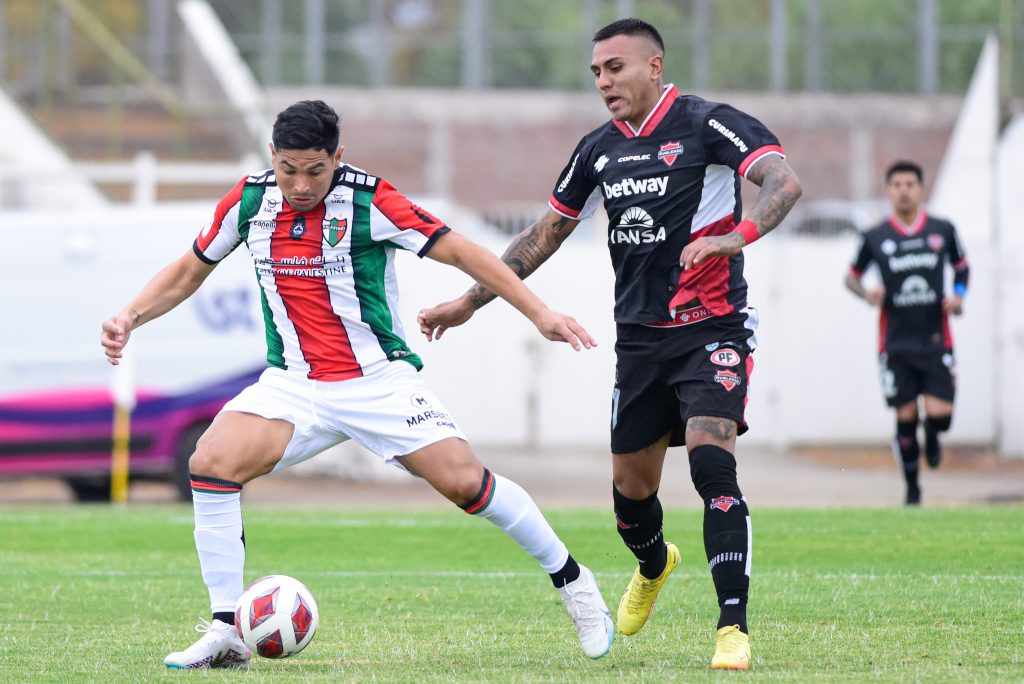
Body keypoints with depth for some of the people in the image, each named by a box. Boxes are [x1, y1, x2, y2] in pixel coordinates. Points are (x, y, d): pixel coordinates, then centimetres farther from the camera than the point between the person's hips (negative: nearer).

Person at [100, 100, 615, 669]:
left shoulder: (369, 201, -14)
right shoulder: (249, 201, -1)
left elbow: (461, 252, -11)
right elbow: (189, 271, 14)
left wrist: (539, 313, -16)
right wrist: (131, 317, -1)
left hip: (378, 380, -3)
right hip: (293, 383, 3)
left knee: (464, 481, -14)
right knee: (211, 463, -20)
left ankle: (572, 580, 10)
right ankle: (227, 633, -13)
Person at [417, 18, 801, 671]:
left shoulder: (708, 125, -10)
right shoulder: (600, 149, 10)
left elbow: (784, 182, -23)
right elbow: (547, 233, 19)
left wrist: (740, 234, -42)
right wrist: (470, 302, 18)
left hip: (712, 329, -6)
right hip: (640, 340, 6)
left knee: (711, 462, -23)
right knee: (631, 487, 11)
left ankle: (734, 629, -23)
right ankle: (653, 565, 47)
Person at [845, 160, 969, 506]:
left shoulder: (943, 230, 3)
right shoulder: (875, 238, 1)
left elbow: (961, 266, 19)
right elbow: (852, 276, 12)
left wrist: (958, 295, 0)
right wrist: (866, 293, -9)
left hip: (935, 340, 0)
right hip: (895, 344, 0)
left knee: (939, 413, -12)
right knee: (905, 417, 1)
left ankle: (932, 437, 26)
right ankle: (912, 487, 19)